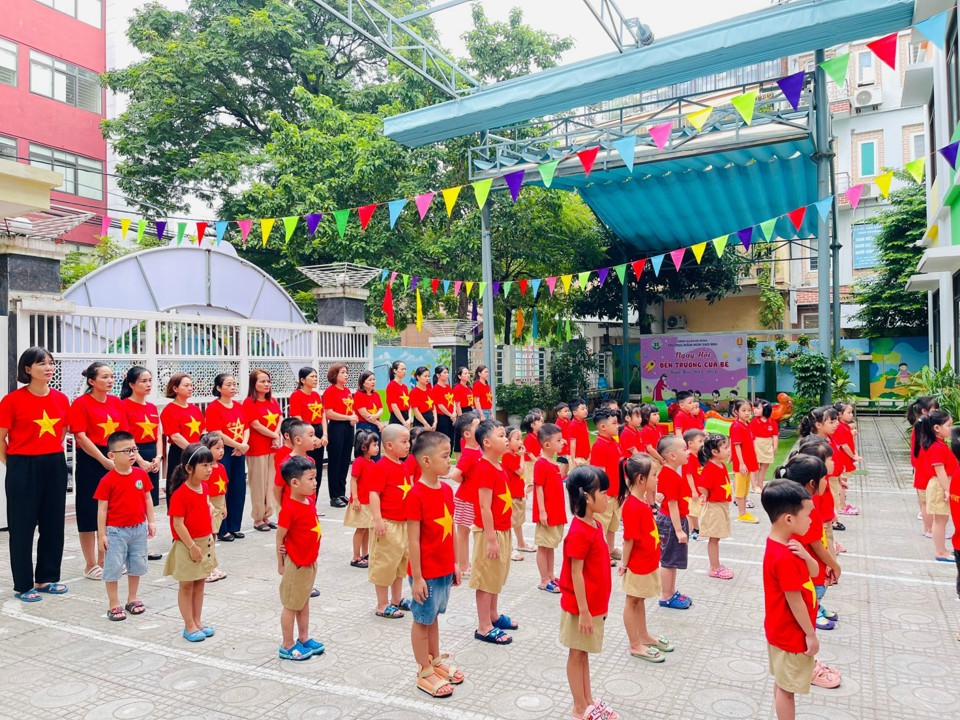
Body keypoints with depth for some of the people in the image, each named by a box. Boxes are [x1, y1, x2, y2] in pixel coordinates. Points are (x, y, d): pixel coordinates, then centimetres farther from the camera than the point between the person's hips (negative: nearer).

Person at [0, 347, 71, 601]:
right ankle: (23, 585, 16)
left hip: (55, 466, 5)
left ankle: (47, 578, 26)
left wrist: (53, 454, 11)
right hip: (23, 468, -5)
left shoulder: (61, 399, 3)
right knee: (22, 526, 4)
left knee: (53, 523, 11)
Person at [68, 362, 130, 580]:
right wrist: (104, 460, -16)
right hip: (90, 462, -5)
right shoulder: (81, 403, -8)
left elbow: (123, 433, 8)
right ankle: (90, 565, 14)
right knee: (90, 512, 3)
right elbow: (81, 437, -13)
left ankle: (103, 560, 24)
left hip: (114, 461, 6)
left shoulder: (116, 402, 8)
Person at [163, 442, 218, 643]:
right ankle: (189, 626, 17)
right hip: (187, 545, -7)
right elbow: (178, 524, -20)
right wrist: (192, 546, -19)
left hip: (205, 542, 7)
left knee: (200, 584, 16)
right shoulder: (180, 494, -21)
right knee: (186, 586, 7)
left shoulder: (203, 487, 3)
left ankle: (198, 621, 27)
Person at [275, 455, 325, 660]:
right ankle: (287, 646, 19)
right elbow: (280, 537, -16)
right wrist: (281, 563, -10)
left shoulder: (310, 500, -1)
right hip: (296, 563, -8)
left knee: (304, 601, 20)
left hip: (310, 561, 8)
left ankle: (304, 639, 33)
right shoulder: (289, 509, -23)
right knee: (291, 604, 6)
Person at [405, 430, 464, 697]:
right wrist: (417, 577, -16)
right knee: (422, 620, 9)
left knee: (434, 616, 21)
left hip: (444, 568, 7)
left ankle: (436, 660, 36)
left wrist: (454, 563, 13)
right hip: (426, 572, -7)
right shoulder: (416, 495, -21)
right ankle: (424, 672, 23)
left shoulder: (447, 490, 2)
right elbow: (413, 540, -18)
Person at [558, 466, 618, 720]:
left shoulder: (595, 526, 4)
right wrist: (583, 611, -18)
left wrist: (600, 604, 18)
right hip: (581, 607, -8)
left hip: (594, 604, 8)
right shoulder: (579, 533, -25)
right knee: (577, 654, 7)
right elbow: (576, 575, -22)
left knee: (584, 653, 19)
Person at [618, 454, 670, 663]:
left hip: (647, 563, 9)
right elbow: (629, 539, -21)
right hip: (637, 565, -9)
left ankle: (644, 636, 37)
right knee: (633, 602, 7)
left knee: (640, 600, 22)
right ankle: (635, 645, 20)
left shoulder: (642, 503, 2)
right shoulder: (633, 507, -28)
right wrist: (624, 564, -16)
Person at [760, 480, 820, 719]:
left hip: (782, 629, 9)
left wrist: (805, 555, -19)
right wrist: (810, 634, -13)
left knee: (783, 684, 22)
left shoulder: (784, 544, -1)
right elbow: (794, 601, -24)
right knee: (786, 688, 7)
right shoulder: (785, 558, -31)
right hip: (791, 633, -9)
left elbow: (814, 571, 2)